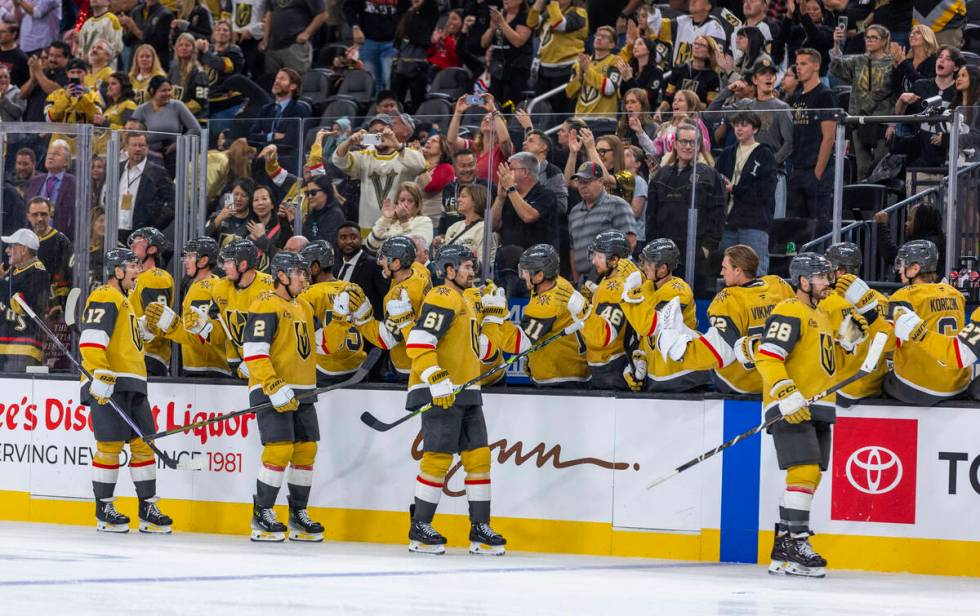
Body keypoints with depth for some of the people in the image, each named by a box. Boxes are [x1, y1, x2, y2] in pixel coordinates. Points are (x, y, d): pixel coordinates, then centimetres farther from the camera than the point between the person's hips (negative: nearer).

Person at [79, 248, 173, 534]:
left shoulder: (123, 301, 25)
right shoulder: (105, 298, -8)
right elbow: (91, 339, -20)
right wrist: (101, 375, -27)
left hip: (132, 386, 10)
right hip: (109, 385, -10)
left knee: (143, 443, 7)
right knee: (110, 444, -8)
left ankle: (148, 509, 10)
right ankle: (104, 510, -1)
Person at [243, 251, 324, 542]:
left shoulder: (304, 307, 17)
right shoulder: (266, 305, -11)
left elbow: (316, 341, 27)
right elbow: (254, 352, -18)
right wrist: (274, 387, -25)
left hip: (302, 391, 8)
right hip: (271, 390, -8)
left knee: (306, 450, 7)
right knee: (279, 450, -15)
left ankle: (298, 515, 18)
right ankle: (262, 515, -6)